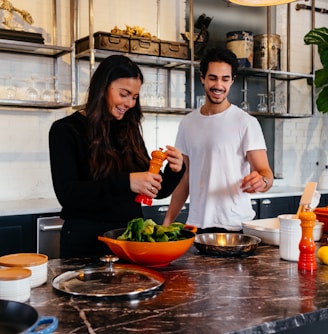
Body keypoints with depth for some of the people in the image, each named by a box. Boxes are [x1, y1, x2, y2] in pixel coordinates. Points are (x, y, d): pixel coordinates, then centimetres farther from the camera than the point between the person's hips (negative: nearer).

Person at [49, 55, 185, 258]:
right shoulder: (66, 130, -6)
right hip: (86, 241, -4)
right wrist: (125, 182, -29)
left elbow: (158, 191, 10)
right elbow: (66, 193, -19)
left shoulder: (130, 131, 8)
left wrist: (174, 170, -11)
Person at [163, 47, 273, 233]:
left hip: (235, 226, -4)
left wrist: (261, 181, -34)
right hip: (195, 224, 4)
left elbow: (265, 173, -11)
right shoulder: (188, 123, 8)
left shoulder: (246, 122, -6)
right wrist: (168, 221, 6)